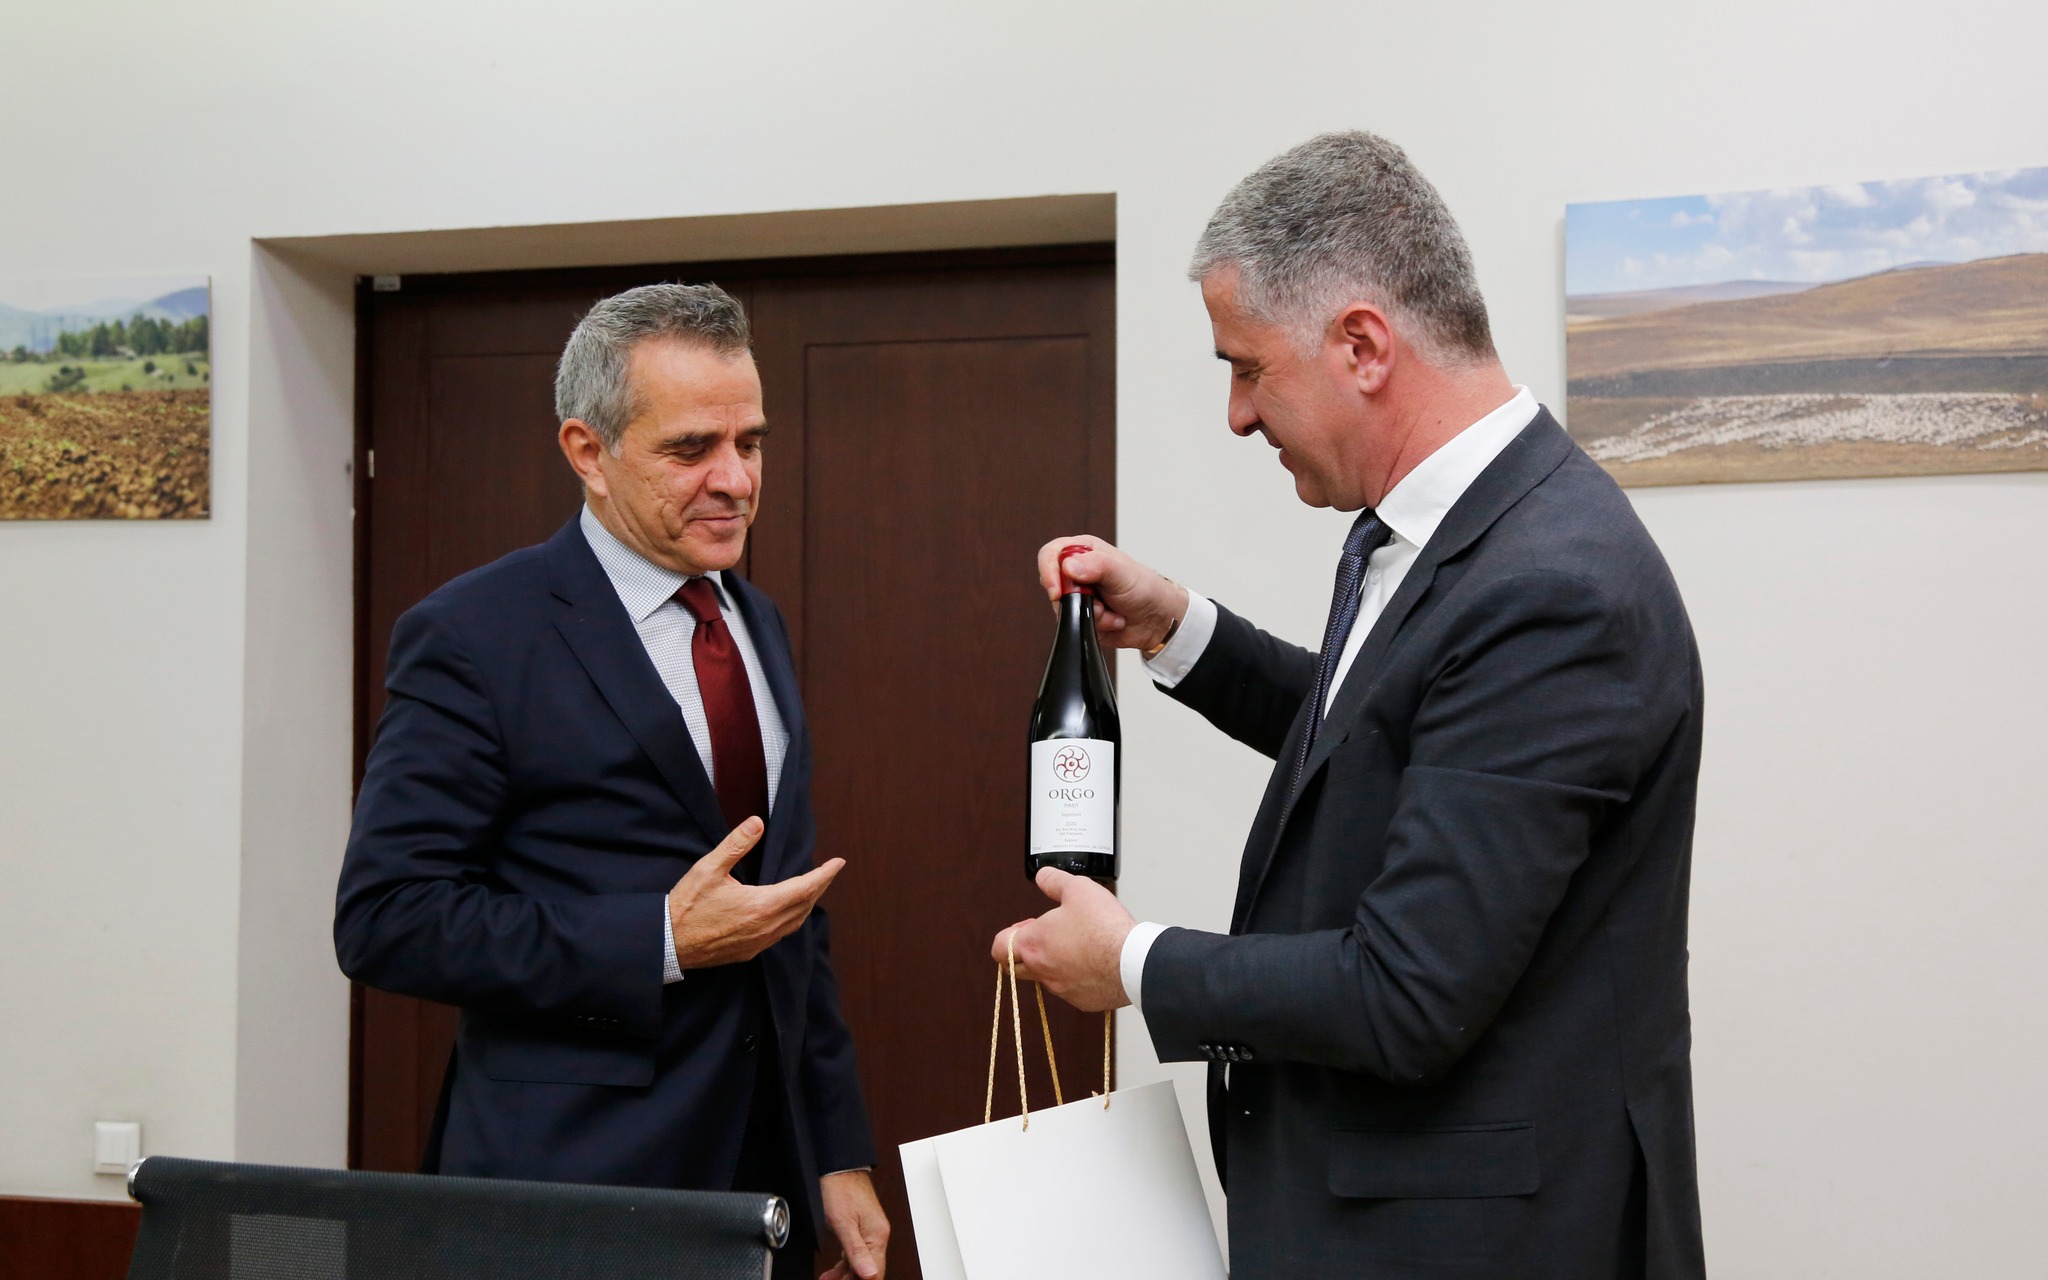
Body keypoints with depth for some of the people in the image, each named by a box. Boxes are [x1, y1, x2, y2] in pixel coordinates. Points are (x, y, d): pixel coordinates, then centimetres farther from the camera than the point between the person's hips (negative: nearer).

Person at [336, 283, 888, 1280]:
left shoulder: (758, 625, 11)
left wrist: (839, 1153, 11)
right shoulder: (474, 636, -10)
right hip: (570, 1185, -6)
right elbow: (383, 919, -15)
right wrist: (662, 942, -20)